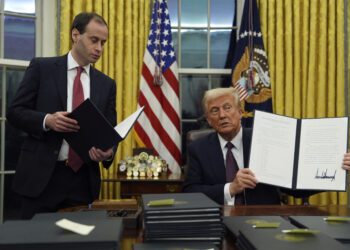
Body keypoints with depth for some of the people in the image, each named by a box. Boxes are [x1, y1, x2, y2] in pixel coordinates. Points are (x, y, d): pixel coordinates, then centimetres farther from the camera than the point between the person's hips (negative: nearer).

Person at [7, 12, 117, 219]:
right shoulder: (41, 68, 1)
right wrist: (47, 120, -20)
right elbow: (15, 112, -1)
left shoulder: (106, 84, 10)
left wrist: (108, 153, -13)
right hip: (41, 175, -3)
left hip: (83, 179, 3)